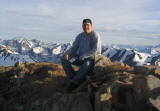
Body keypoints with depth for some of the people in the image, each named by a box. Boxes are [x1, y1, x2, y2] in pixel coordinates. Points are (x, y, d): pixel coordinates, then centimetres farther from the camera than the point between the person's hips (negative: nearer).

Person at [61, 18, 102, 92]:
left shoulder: (95, 35, -12)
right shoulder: (80, 36, 6)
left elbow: (95, 51, -21)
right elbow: (73, 48, 6)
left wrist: (83, 56, -24)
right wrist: (67, 53, -15)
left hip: (92, 58, -6)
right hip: (80, 58, 6)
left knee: (87, 65, -41)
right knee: (64, 59, -12)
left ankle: (74, 83, -24)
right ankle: (74, 78, -16)